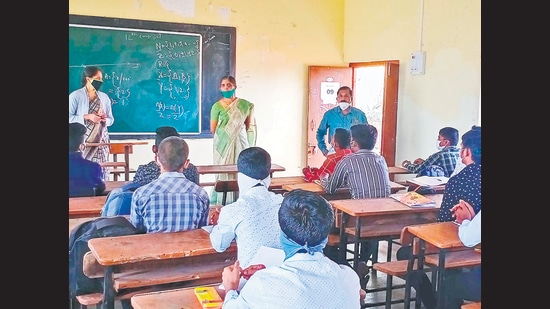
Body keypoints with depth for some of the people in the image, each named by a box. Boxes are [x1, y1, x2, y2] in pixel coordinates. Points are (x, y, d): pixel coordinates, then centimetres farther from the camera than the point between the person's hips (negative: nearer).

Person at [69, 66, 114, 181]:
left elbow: (111, 119, 16)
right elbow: (70, 118, -7)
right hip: (82, 142, -3)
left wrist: (105, 119, -6)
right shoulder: (75, 96, -2)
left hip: (101, 141, 4)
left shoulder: (104, 97, 11)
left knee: (101, 173, -2)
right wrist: (87, 117, -16)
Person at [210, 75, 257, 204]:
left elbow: (250, 126, 9)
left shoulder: (245, 105, 5)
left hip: (240, 143, 2)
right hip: (224, 144, -2)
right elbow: (213, 130, 0)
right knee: (224, 173, -4)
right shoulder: (217, 106, 0)